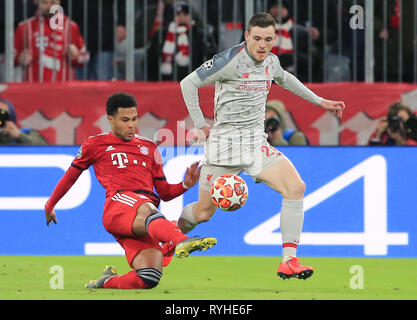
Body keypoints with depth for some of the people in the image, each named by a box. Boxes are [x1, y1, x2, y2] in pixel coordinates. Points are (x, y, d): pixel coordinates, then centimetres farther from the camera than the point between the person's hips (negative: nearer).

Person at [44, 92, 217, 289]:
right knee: (146, 209, -42)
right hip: (118, 206, -4)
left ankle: (106, 282, 7)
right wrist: (49, 206, 39)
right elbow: (70, 176, 33)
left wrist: (185, 185, 8)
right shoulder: (95, 145, 20)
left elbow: (165, 193, 29)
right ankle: (182, 242, -73)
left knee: (149, 279, -22)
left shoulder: (149, 147, 29)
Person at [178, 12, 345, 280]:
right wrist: (200, 125, -8)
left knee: (296, 187, -17)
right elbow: (188, 83, -9)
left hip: (257, 142, 5)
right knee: (204, 212, 2)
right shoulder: (231, 60, -14)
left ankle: (289, 261, -17)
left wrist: (320, 101, 32)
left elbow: (285, 79, 31)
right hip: (225, 142, -5)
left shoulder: (271, 62, 5)